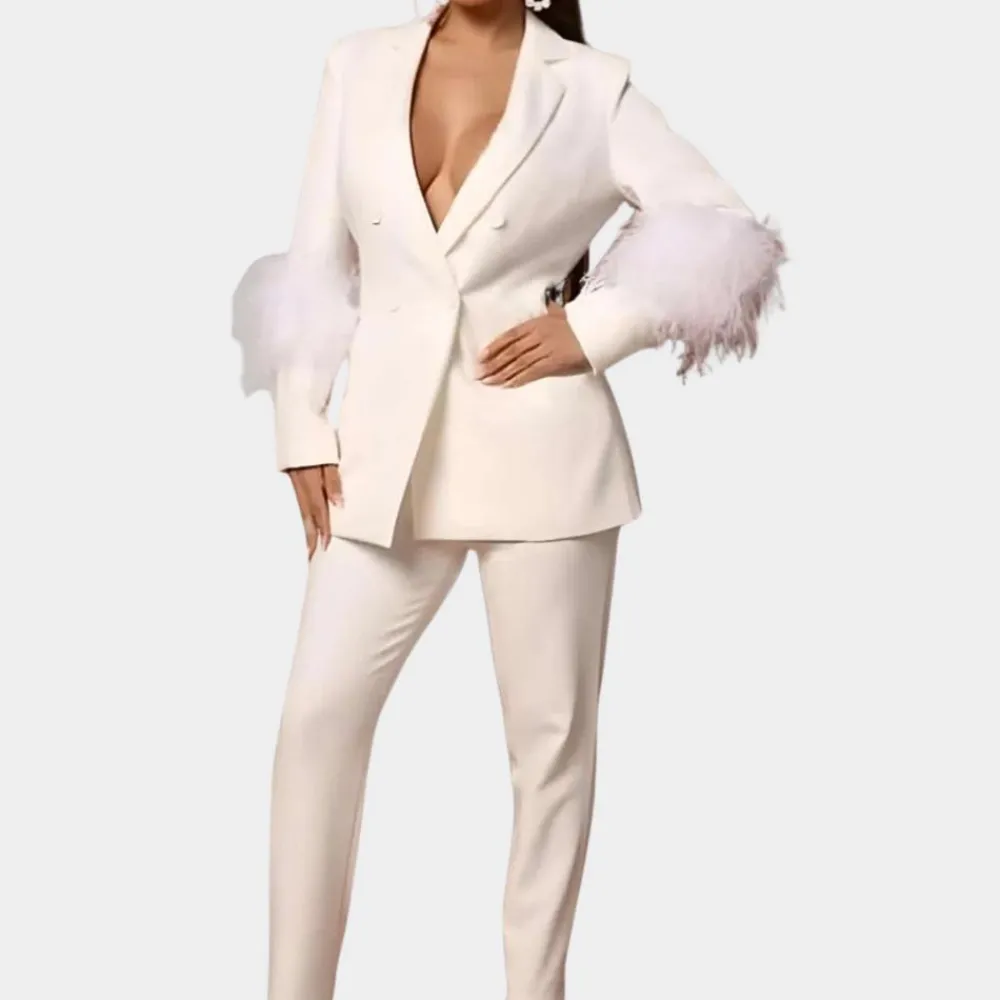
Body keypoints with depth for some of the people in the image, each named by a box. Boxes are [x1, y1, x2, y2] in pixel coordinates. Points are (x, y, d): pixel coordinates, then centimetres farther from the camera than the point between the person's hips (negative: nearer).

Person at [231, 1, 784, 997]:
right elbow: (315, 260, 8)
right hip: (387, 448, 3)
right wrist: (302, 428, 3)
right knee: (318, 714, 2)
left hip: (540, 451, -2)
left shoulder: (592, 86, 0)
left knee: (550, 732, 7)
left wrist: (595, 330, -11)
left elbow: (728, 233, -1)